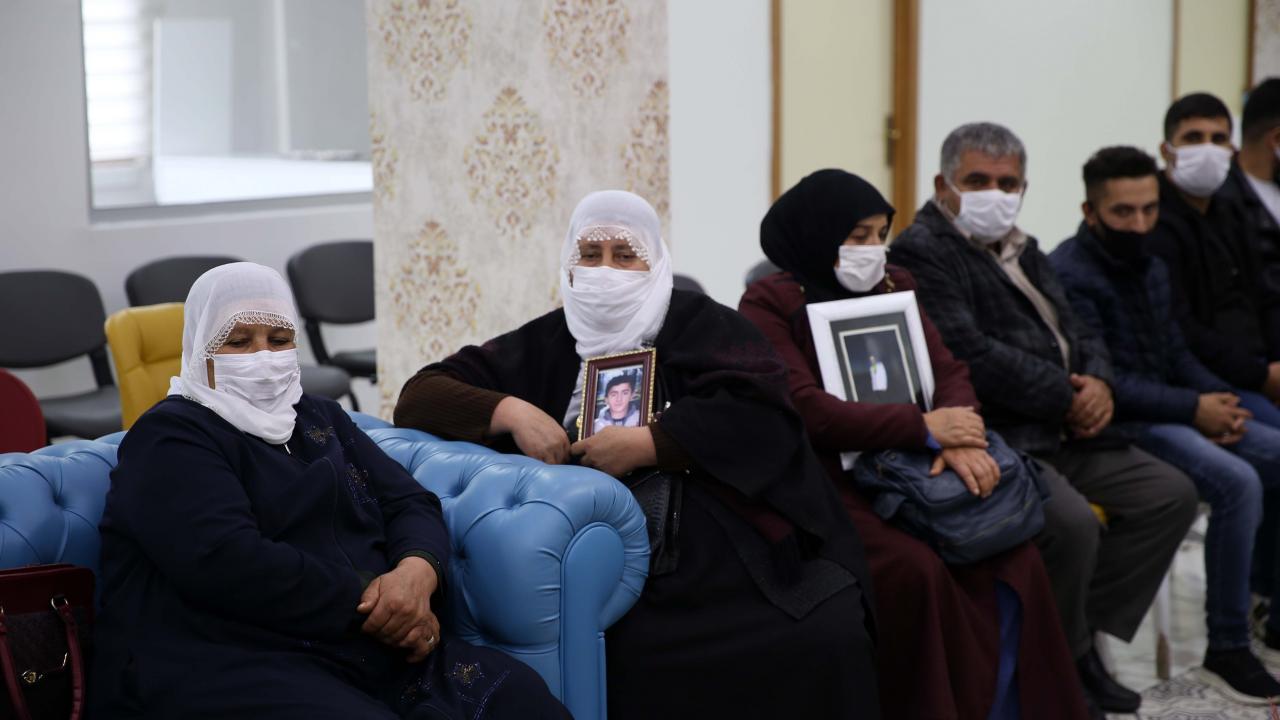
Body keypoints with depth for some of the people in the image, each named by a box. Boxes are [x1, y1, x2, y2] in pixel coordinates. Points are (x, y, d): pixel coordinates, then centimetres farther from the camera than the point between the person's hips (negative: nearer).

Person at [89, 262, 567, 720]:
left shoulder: (320, 418, 24)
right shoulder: (170, 439, 1)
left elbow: (410, 503, 14)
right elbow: (226, 561, -15)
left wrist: (417, 572, -10)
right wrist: (370, 604, -13)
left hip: (376, 650, 7)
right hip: (232, 667, -6)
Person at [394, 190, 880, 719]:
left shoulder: (699, 323, 9)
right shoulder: (543, 347, 13)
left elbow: (764, 416, -6)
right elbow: (418, 397, 11)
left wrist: (644, 445, -12)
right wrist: (510, 411, -6)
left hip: (743, 544, 0)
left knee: (829, 638, -22)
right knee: (642, 658, -29)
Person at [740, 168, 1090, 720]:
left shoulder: (894, 286, 15)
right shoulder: (769, 303, -5)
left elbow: (948, 370, 6)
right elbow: (807, 411, -17)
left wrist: (962, 441, -17)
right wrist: (926, 428, -19)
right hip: (826, 484, -5)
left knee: (1014, 560, -17)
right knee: (917, 568, -31)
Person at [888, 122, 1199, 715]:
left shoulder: (1023, 250, 21)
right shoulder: (920, 253, -9)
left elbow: (1077, 332, 22)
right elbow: (972, 356, -21)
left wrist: (1098, 384, -2)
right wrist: (1066, 400, -14)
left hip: (1062, 434, 10)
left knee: (1172, 494, 3)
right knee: (1073, 522, -31)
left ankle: (1086, 637, 7)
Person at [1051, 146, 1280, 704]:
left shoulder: (1151, 267, 15)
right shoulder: (1069, 275, -13)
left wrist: (1221, 400, -2)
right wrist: (1194, 408, -18)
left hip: (1174, 409, 9)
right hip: (1120, 424, -9)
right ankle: (1227, 647, -16)